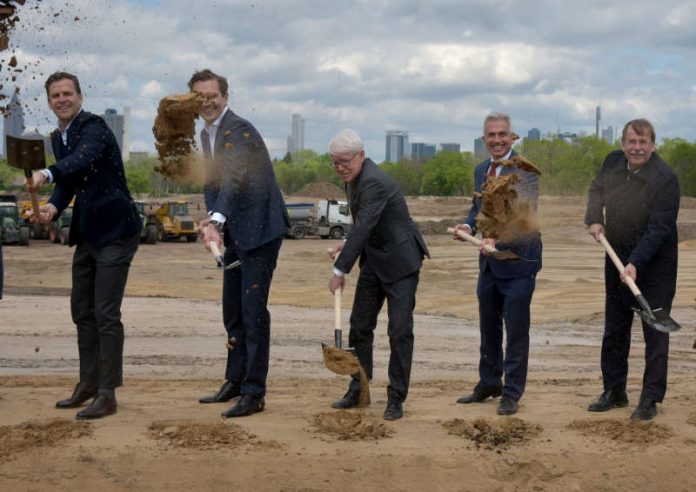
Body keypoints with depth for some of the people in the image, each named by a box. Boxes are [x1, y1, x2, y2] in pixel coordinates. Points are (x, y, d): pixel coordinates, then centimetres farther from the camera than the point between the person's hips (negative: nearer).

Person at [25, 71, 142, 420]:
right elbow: (68, 183, 11)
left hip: (114, 230, -9)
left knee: (106, 314, -8)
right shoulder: (58, 138, 12)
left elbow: (82, 159, -34)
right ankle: (88, 384, 29)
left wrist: (46, 174, -52)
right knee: (82, 310, 16)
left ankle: (107, 393, -1)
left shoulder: (93, 126, -14)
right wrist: (52, 207, -11)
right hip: (88, 233, 9)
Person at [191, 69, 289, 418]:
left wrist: (216, 221, -46)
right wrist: (212, 222, -4)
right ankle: (235, 381, 29)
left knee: (253, 309, -9)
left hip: (260, 230, -9)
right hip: (235, 233, 10)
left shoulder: (239, 130, -17)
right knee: (232, 311, 16)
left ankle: (254, 393, -4)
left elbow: (234, 179, -32)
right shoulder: (206, 135, 13)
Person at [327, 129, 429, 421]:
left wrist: (340, 271, -28)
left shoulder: (374, 182, -25)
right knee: (360, 325, 11)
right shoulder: (354, 179, 5)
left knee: (400, 330, -6)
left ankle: (396, 399, 1)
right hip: (374, 261, 10)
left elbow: (363, 227, -30)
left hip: (400, 260, -10)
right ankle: (358, 390, 21)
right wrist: (346, 245, 3)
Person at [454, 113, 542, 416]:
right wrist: (469, 225, 0)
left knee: (516, 330, 0)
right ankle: (489, 383, 33)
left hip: (517, 258, -8)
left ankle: (511, 392, 10)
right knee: (488, 327, 18)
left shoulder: (525, 169, -14)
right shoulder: (481, 170, 11)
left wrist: (498, 237, -36)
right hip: (489, 262, 8)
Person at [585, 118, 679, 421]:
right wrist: (594, 219, 3)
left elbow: (659, 228, -24)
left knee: (655, 333, -3)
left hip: (655, 263, -6)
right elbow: (597, 190, 20)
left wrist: (635, 263, -31)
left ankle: (651, 399, 3)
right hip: (617, 258, 6)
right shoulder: (613, 163, -1)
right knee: (614, 330, 12)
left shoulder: (665, 179, -21)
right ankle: (614, 392, 23)